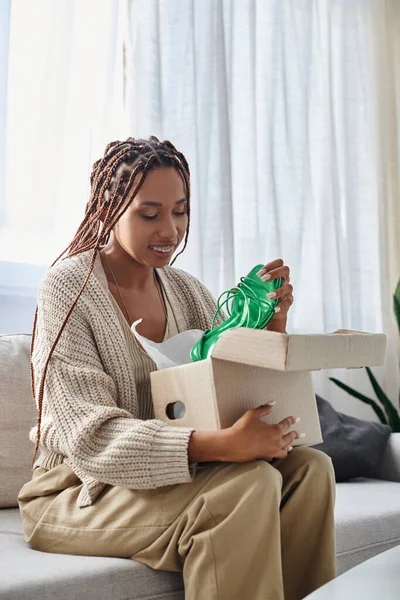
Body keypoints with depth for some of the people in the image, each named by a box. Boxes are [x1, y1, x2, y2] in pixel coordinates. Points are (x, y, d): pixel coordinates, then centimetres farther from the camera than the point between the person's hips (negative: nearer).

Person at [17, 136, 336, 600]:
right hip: (78, 492, -6)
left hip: (169, 476, 6)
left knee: (310, 468, -15)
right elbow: (90, 439, -23)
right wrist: (222, 445, -36)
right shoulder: (67, 288, -13)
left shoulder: (188, 292, 6)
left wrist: (273, 324, -12)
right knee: (248, 484, -28)